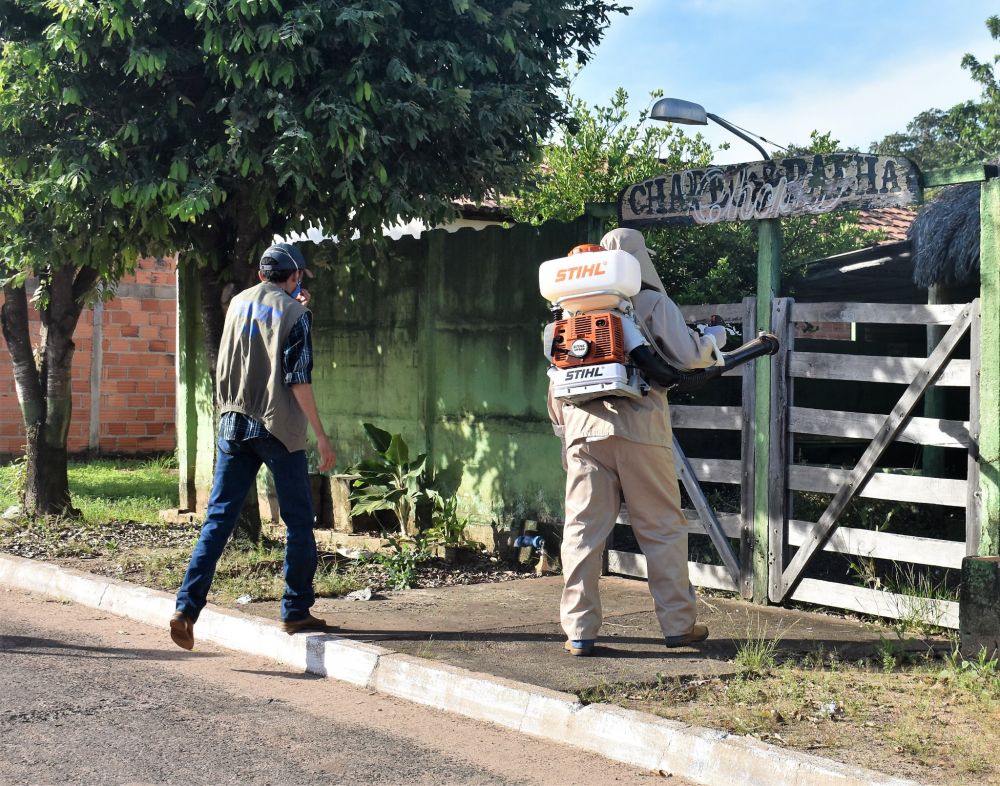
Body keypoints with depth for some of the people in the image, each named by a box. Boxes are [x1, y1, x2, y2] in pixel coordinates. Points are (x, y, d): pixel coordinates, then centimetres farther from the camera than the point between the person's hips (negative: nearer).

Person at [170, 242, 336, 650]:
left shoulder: (237, 303, 12)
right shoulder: (295, 313, -5)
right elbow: (298, 379, -11)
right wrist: (321, 436, -9)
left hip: (234, 425, 5)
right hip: (279, 429, -5)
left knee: (218, 518, 3)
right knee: (298, 523, 7)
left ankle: (187, 606, -8)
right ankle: (296, 611, 11)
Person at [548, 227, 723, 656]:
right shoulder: (653, 303, 3)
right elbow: (687, 355, -2)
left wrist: (562, 428, 21)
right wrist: (713, 341, 18)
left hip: (584, 426, 3)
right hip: (640, 427, -3)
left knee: (583, 528, 4)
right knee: (663, 528, 6)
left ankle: (579, 631, 4)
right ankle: (678, 625, 11)